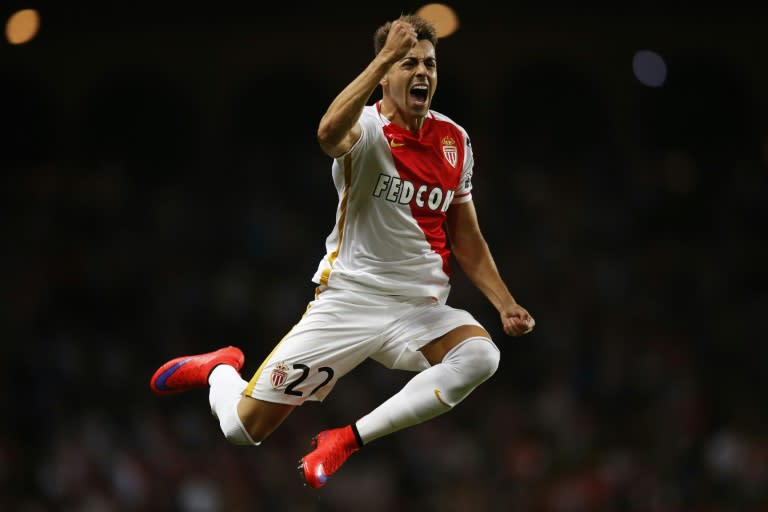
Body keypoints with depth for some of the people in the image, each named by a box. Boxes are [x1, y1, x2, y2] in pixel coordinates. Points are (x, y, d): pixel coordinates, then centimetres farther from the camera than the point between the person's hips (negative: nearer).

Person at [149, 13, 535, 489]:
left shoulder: (455, 141, 5)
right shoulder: (366, 128, -11)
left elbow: (466, 239, 15)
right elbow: (331, 133, -39)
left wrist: (505, 303, 4)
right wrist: (385, 57, -40)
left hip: (421, 309, 3)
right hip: (348, 299, -3)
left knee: (480, 355, -32)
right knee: (243, 428, -5)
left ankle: (349, 440, -18)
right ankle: (220, 368, 35)